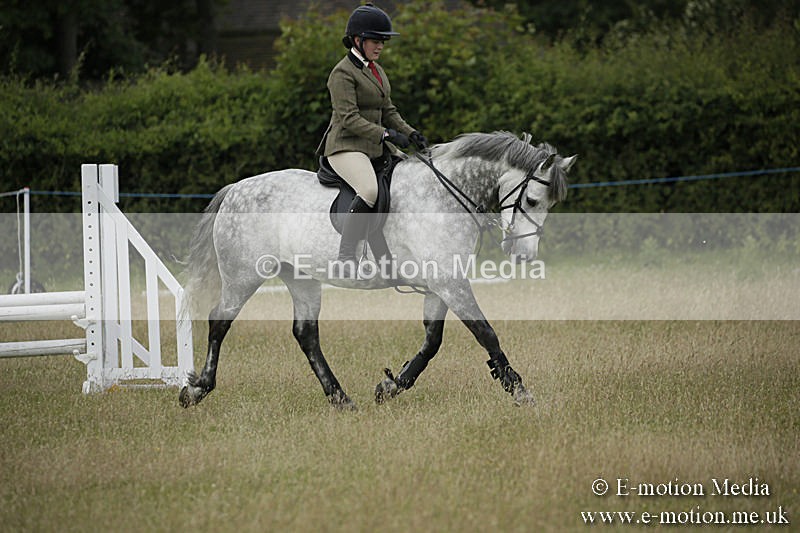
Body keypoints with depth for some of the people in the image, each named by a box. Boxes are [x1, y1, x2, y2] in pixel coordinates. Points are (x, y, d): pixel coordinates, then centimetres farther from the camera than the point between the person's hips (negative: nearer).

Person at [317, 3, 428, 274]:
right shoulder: (343, 73, -10)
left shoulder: (377, 71, 18)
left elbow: (388, 111, 21)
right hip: (346, 146, -10)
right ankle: (346, 255, -30)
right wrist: (386, 135, -27)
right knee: (369, 190, -33)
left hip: (374, 147, 10)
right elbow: (349, 119, -19)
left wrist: (411, 133, 4)